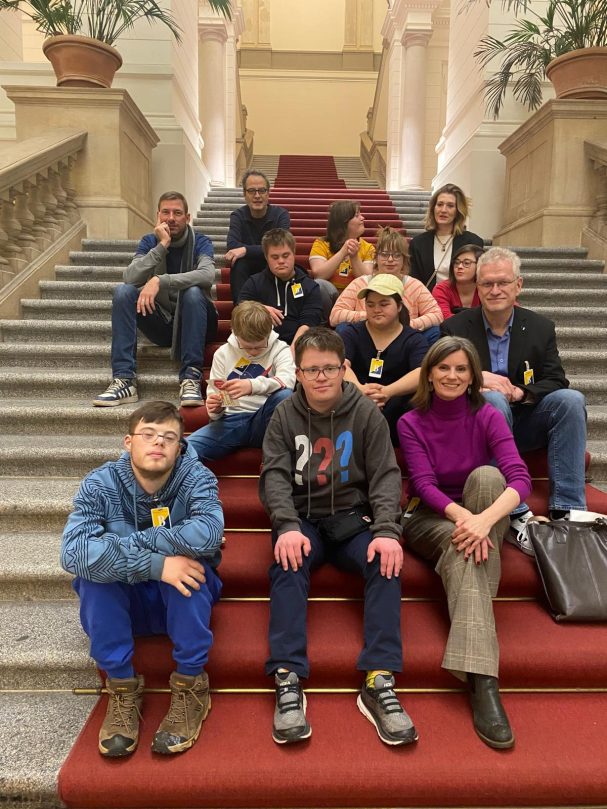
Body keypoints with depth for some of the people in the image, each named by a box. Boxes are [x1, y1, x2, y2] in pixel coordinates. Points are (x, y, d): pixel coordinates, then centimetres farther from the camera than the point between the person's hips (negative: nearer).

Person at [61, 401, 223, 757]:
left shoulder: (196, 478, -17)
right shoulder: (100, 484, -15)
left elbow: (208, 532, -38)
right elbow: (73, 551, -31)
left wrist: (127, 542, -31)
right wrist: (155, 565, -38)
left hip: (185, 599, -1)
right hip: (122, 604, 1)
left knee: (190, 560, -31)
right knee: (94, 568, -27)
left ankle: (191, 685, -14)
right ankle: (123, 687, -12)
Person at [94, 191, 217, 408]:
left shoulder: (200, 242, -5)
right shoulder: (150, 242, 3)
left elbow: (207, 275, -29)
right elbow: (130, 278, -15)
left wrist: (160, 281, -37)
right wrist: (162, 246, -20)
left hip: (196, 323, -3)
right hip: (161, 322, 3)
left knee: (193, 292, -32)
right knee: (123, 291, -19)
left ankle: (191, 378, -34)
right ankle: (124, 380, -28)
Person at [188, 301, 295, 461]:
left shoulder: (280, 350, 6)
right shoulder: (223, 353, 13)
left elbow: (287, 381, -15)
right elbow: (214, 396, 14)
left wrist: (253, 385, -33)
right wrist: (215, 410, -11)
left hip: (263, 422, 0)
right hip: (231, 421, 0)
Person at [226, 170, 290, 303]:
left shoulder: (281, 214, -9)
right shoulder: (238, 216, -5)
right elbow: (232, 246, -23)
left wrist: (246, 250, -34)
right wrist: (263, 250, -32)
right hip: (247, 272, 1)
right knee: (238, 264, -30)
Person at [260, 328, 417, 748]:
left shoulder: (366, 413, 3)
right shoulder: (284, 416, 4)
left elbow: (387, 475, -3)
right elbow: (275, 476, -6)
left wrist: (386, 530, -21)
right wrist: (288, 526, -25)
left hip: (354, 517, 1)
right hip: (302, 520, 0)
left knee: (386, 563, -28)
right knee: (287, 566, -30)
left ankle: (380, 681, -27)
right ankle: (289, 681, -30)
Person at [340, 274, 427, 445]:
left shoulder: (414, 340, 6)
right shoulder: (352, 333, 9)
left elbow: (421, 373, -16)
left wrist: (388, 392, -37)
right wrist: (359, 389, -36)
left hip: (397, 413, 0)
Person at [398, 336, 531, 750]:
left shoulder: (487, 416, -5)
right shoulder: (411, 423, -3)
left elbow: (520, 477, -20)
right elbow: (423, 484, -15)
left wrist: (484, 519, -42)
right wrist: (461, 515, -37)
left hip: (482, 516, 1)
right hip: (430, 519, -1)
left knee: (485, 475, -31)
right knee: (460, 545, -36)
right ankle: (482, 680, -43)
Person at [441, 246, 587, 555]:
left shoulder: (540, 327, 5)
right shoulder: (455, 327, -1)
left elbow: (557, 381, -1)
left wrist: (521, 393, -21)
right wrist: (478, 377, -22)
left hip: (524, 420, 3)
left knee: (570, 399, -24)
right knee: (493, 399, -35)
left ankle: (566, 511, -24)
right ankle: (516, 516, -36)